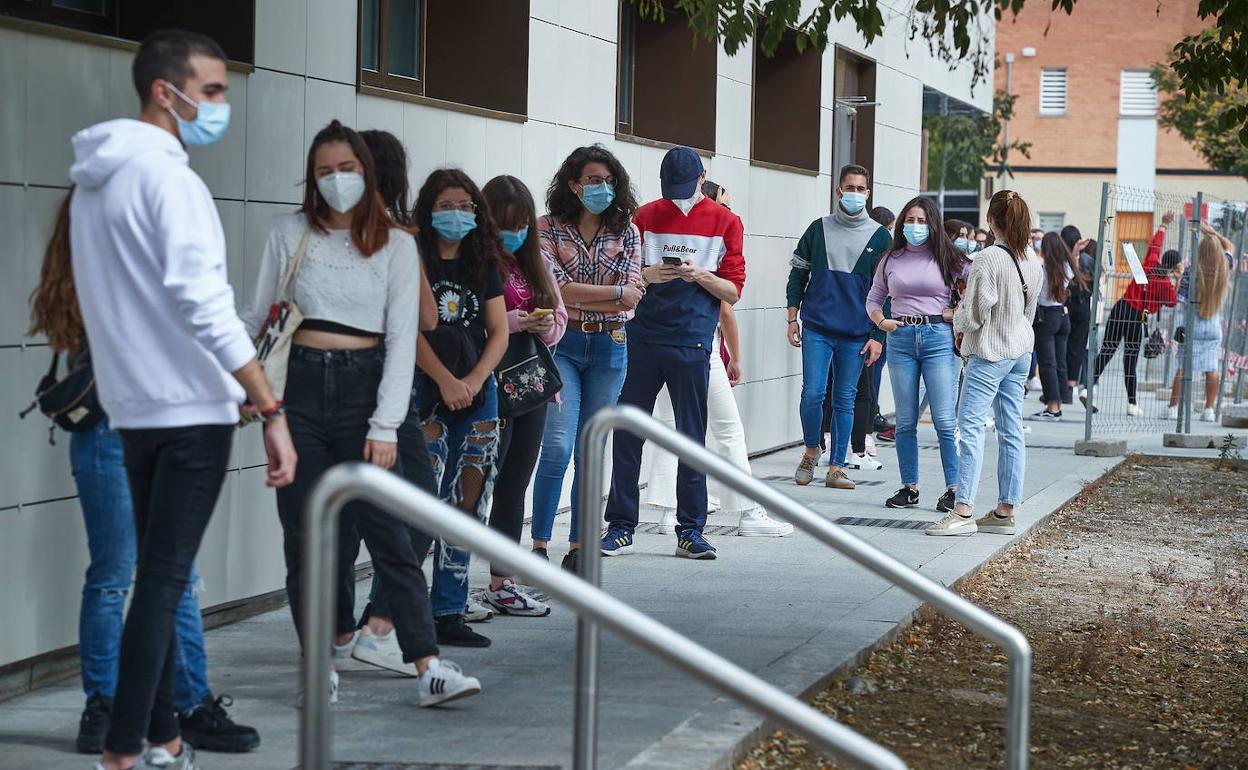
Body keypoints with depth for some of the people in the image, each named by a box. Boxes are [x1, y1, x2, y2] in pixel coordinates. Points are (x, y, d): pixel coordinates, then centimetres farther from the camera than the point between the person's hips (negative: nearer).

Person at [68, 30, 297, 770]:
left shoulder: (94, 179, 15)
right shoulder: (167, 175, -14)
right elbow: (203, 301, -23)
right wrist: (272, 409, -23)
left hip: (135, 405, 9)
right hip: (190, 406, -9)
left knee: (158, 575, 14)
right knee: (165, 579, -6)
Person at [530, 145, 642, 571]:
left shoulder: (626, 231, 7)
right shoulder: (548, 228, 0)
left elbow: (631, 298, -2)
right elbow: (555, 288, -12)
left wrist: (575, 296, -8)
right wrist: (614, 292, -9)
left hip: (609, 348, 3)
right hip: (562, 345, -3)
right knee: (558, 445, -15)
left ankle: (578, 547, 14)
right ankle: (539, 545, -9)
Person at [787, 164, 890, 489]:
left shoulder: (880, 237, 3)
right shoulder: (819, 229, 6)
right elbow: (798, 274, 11)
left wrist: (878, 336, -2)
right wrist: (792, 319, 4)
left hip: (856, 334, 0)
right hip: (816, 329, 0)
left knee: (845, 400, 4)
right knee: (812, 393, -7)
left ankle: (836, 468, 10)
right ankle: (811, 450, 16)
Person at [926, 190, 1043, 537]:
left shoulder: (988, 259, -18)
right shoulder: (1032, 259, 6)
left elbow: (974, 313, -16)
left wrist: (957, 321, 5)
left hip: (989, 352, -8)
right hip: (1021, 351, 8)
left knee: (970, 426, -8)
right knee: (1011, 430, 9)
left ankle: (963, 510, -14)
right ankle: (1005, 510, 12)